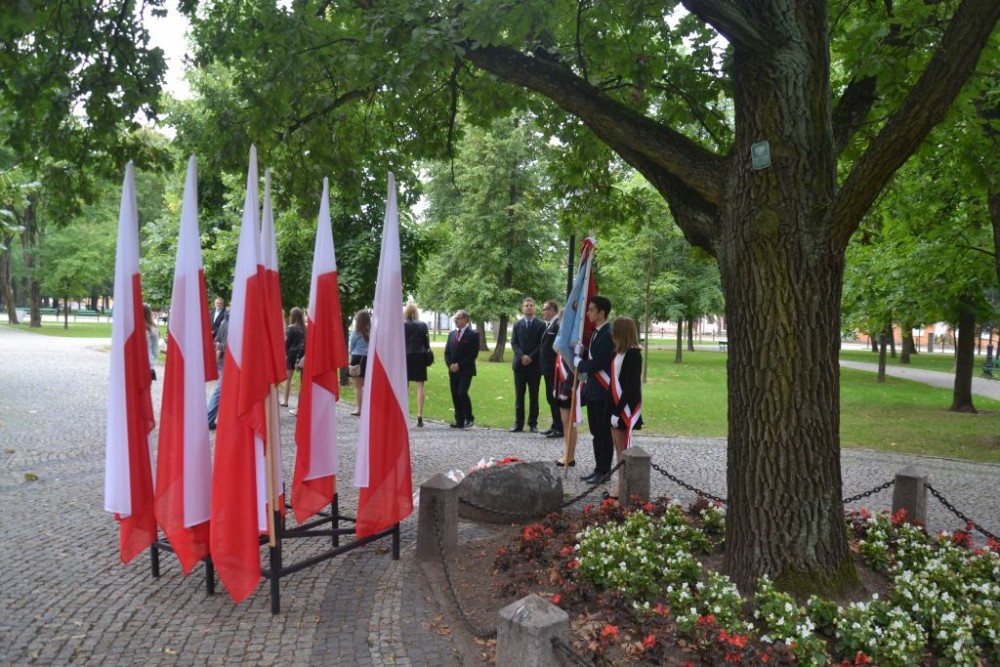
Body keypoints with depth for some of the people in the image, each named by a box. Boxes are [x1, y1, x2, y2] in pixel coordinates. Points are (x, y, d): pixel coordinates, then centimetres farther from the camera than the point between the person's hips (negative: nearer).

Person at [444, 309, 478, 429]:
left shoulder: (473, 334, -4)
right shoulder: (452, 334, 15)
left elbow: (473, 354, -10)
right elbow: (447, 352, 15)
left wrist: (459, 365, -13)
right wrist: (450, 365, -3)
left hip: (466, 370, -6)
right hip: (453, 370, 6)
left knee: (462, 393, -17)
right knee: (455, 396, 4)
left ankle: (469, 419, -2)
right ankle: (459, 421, 9)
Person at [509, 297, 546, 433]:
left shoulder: (541, 324, 1)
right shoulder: (517, 324, 10)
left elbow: (542, 344, -5)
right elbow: (514, 343, 3)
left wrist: (531, 357, -14)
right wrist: (522, 356, -13)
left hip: (535, 364, -2)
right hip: (519, 364, 2)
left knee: (534, 396, 3)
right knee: (519, 395, 3)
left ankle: (533, 424, 7)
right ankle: (518, 423, 7)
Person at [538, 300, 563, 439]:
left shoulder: (559, 325, -16)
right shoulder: (549, 325, 15)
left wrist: (557, 368, -20)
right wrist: (543, 367, 15)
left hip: (554, 369, -10)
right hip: (548, 369, 10)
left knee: (556, 398, -3)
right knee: (551, 398, 14)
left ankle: (560, 428, 4)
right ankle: (555, 426, 23)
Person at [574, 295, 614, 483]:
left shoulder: (608, 335, -19)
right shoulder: (595, 333, 12)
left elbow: (596, 364, -22)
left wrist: (578, 363, -5)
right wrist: (580, 352, -4)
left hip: (603, 392, -10)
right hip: (592, 390, 10)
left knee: (605, 433, 1)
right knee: (596, 432, 15)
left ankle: (604, 470, 10)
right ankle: (598, 467, 24)